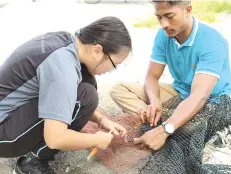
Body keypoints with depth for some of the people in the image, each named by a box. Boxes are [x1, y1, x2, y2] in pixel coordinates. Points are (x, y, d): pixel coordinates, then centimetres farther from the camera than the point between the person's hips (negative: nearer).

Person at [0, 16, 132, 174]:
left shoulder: (66, 41, -2)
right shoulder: (63, 64, -29)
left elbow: (61, 95, 14)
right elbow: (55, 138, -33)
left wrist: (101, 120, 7)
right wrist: (97, 140, -14)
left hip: (15, 107, 9)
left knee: (86, 80, 0)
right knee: (85, 96, -22)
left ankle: (35, 140, 8)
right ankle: (33, 161, -6)